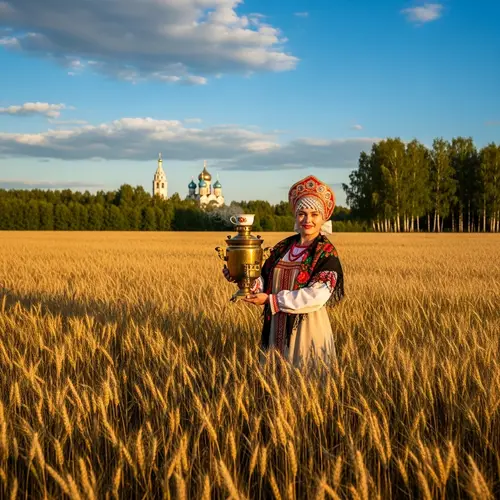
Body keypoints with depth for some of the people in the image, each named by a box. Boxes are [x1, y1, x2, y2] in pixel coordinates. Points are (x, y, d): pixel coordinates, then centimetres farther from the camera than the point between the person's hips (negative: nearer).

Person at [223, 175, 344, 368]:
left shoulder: (326, 253, -9)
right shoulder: (283, 247, 8)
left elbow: (317, 296, -19)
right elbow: (265, 281, 7)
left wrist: (272, 300, -18)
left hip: (308, 327, -5)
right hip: (277, 326, 5)